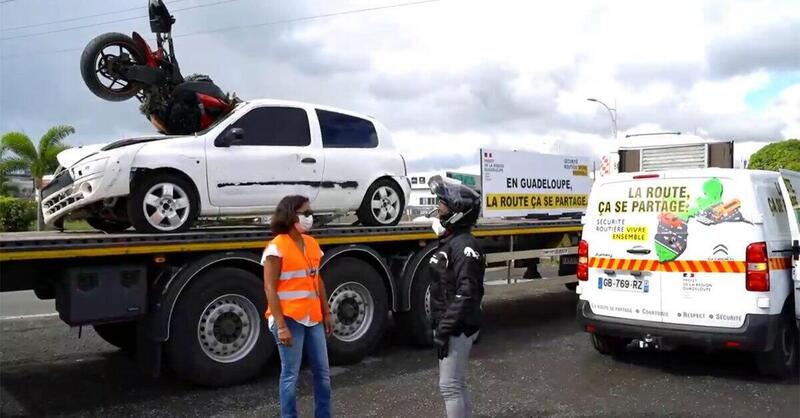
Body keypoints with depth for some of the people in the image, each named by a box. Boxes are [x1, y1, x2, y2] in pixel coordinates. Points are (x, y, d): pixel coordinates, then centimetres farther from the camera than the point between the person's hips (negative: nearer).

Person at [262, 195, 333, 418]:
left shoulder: (311, 243, 10)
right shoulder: (277, 247, -11)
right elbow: (270, 289, -14)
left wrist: (326, 313, 14)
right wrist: (281, 325, -19)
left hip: (313, 318, 7)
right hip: (290, 319, -7)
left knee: (323, 372, 11)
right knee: (291, 375, 3)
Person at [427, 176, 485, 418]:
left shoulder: (464, 245, -19)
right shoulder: (448, 242, 13)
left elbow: (466, 294, -26)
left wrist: (444, 329, -24)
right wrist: (438, 325, 19)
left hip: (458, 328, -10)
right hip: (450, 326, 10)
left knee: (450, 386, -4)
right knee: (456, 384, 18)